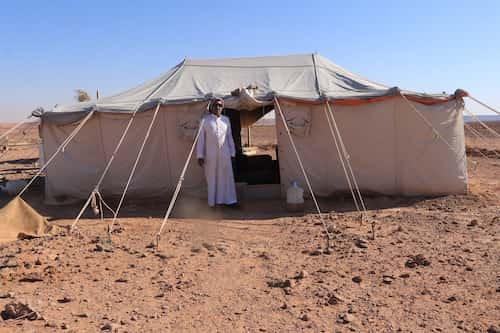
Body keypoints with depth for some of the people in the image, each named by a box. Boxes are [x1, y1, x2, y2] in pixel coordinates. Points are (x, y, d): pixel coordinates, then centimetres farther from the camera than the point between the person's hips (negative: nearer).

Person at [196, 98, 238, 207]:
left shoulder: (226, 120, 9)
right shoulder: (205, 120, 0)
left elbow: (229, 137, 13)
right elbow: (201, 138, -1)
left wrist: (232, 153, 10)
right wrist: (200, 155, -5)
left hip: (224, 153, 2)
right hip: (210, 154, -2)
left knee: (227, 176, 2)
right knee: (212, 177, 4)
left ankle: (229, 200, 11)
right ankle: (213, 201, 14)